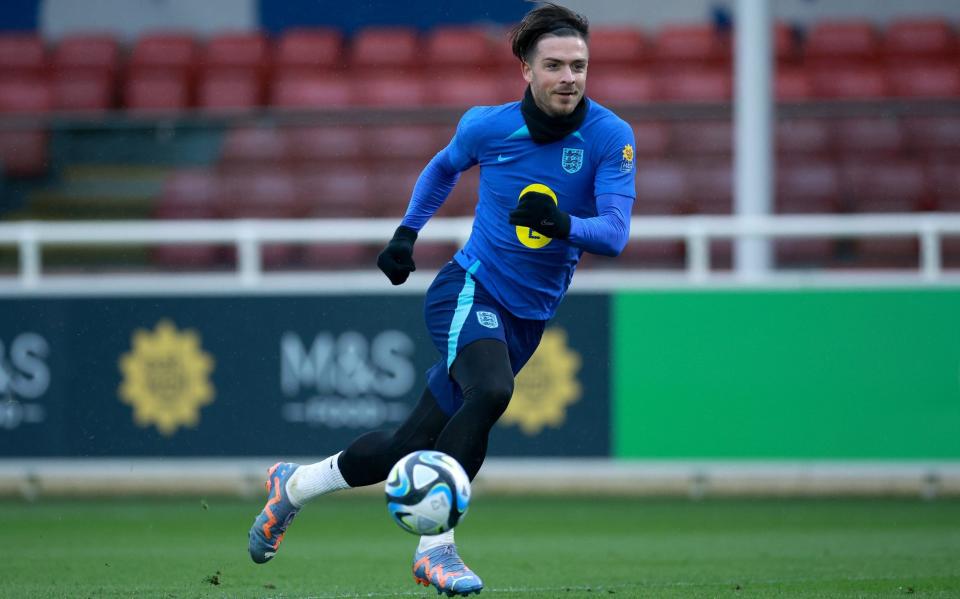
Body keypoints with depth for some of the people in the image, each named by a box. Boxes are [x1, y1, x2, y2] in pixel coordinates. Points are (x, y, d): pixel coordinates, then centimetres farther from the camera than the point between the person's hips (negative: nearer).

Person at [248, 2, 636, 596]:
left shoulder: (611, 136, -11)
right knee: (491, 391, -34)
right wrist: (408, 230, 10)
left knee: (411, 446, 4)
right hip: (471, 287, -2)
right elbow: (445, 167, 16)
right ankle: (435, 546, -26)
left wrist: (562, 224, -40)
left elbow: (616, 231, -21)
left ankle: (294, 485, 29)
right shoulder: (487, 126, -8)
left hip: (529, 316, 2)